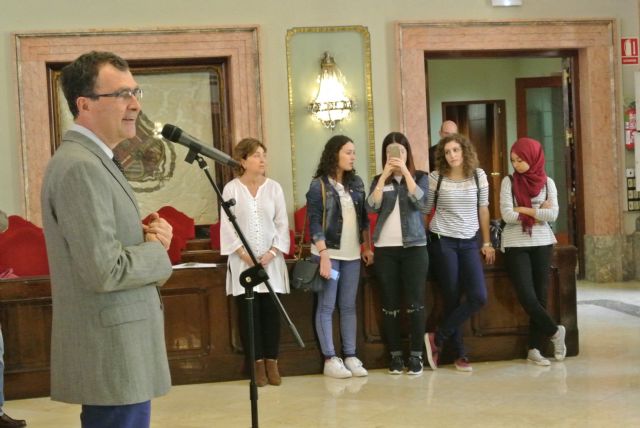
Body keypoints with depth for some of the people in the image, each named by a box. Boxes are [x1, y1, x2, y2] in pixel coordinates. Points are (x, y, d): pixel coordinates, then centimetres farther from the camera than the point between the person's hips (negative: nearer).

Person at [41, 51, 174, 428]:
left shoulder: (94, 160, 13)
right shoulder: (80, 167, -19)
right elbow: (104, 270, -25)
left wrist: (149, 234, 1)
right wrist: (157, 250, -9)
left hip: (114, 352, 10)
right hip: (112, 359, -10)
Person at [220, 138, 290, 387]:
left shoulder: (274, 187, 4)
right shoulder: (231, 189, -1)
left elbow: (282, 223, 4)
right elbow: (227, 226, -3)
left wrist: (272, 252, -8)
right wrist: (243, 253, -12)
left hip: (271, 260, 2)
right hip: (243, 261, -1)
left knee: (271, 311, 2)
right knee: (249, 312, 0)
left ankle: (272, 363, 10)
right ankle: (258, 364, 8)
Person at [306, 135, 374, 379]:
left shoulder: (356, 183, 9)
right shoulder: (319, 185, -7)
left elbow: (364, 217, 15)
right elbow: (314, 223, -11)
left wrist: (367, 247, 10)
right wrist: (324, 255, -17)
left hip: (352, 255, 5)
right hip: (328, 253, -5)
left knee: (349, 307, 8)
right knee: (326, 307, 0)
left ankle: (350, 357, 12)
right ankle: (330, 359, 4)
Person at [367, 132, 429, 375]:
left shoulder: (419, 177, 7)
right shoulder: (379, 180, 11)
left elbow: (420, 201, -12)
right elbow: (372, 206, -7)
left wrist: (405, 171, -13)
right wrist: (385, 176, -10)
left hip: (414, 246, -1)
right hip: (385, 249, 2)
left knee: (415, 302, -4)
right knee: (390, 303, 3)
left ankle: (416, 355, 3)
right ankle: (395, 355, 11)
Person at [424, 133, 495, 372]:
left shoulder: (478, 176, 4)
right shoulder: (436, 178, -3)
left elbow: (483, 210, 10)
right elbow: (425, 209, 3)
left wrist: (487, 242, 9)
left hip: (469, 242, 3)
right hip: (442, 242, -3)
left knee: (479, 297, -10)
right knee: (452, 299, -2)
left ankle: (437, 338, 2)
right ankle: (460, 354, 12)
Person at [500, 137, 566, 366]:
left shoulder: (547, 182, 4)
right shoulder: (508, 182, -2)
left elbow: (553, 214, -8)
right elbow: (507, 215, -12)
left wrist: (524, 210, -9)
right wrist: (538, 211, -7)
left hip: (542, 243, 2)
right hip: (516, 245, -2)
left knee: (540, 295, 3)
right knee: (526, 296, -9)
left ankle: (535, 348, 11)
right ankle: (554, 331, 13)